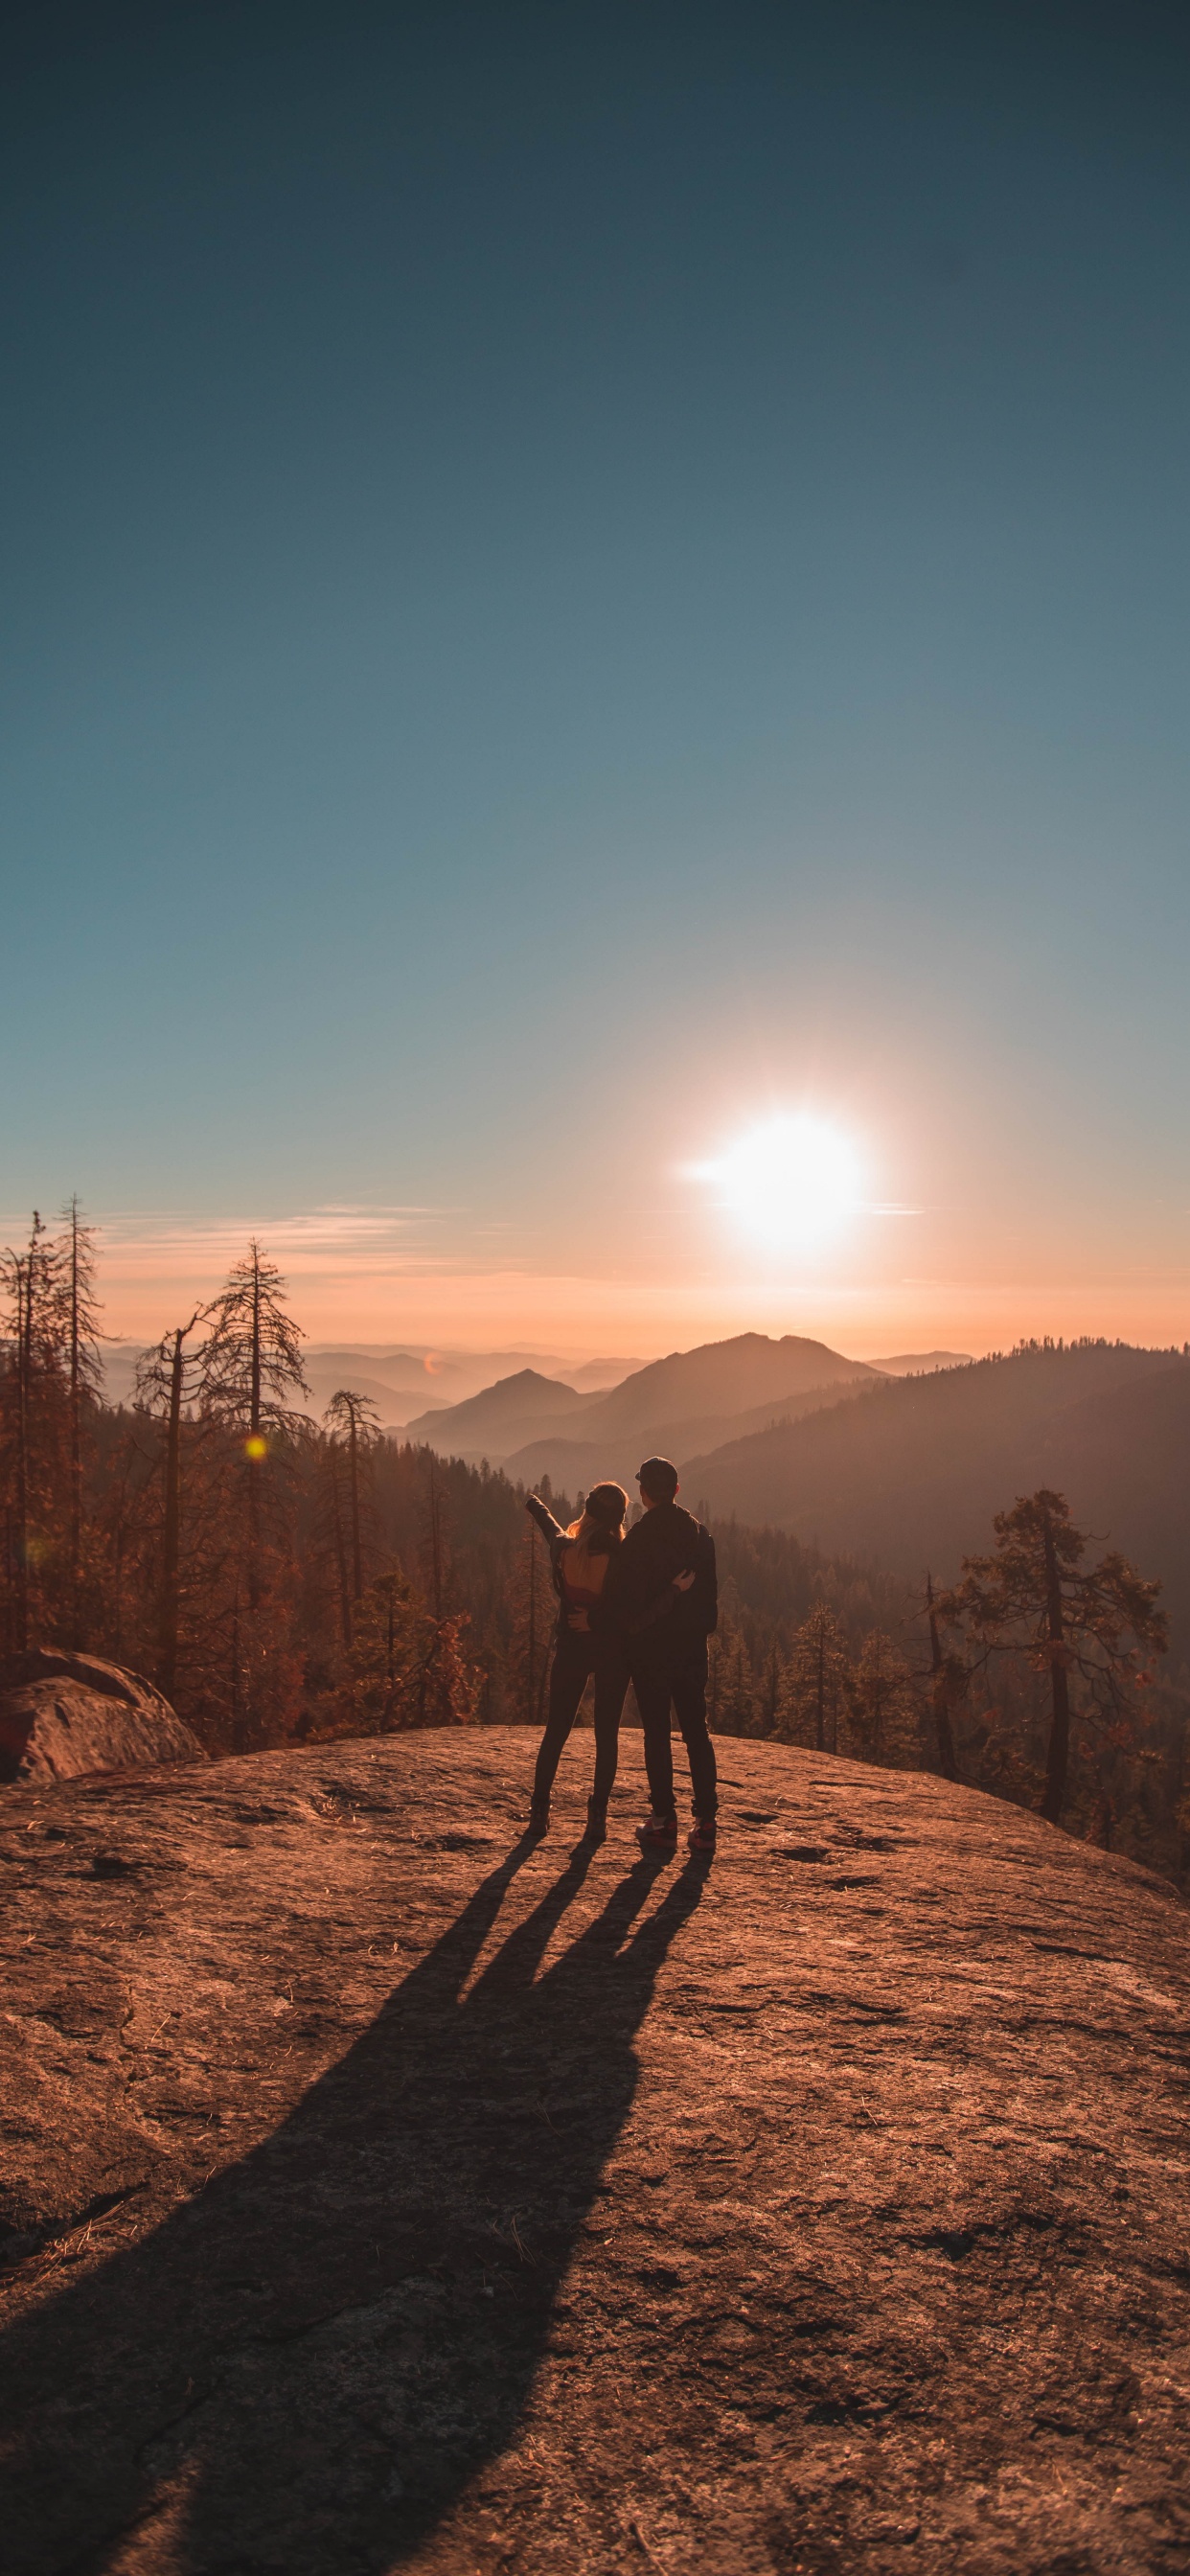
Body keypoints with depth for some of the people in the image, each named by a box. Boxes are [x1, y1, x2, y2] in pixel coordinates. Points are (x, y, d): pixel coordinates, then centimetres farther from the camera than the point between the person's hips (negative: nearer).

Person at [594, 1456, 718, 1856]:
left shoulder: (637, 1540, -13)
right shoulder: (700, 1534, 3)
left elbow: (618, 1599, -11)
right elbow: (710, 1593, 10)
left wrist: (605, 1629, 4)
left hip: (649, 1648, -4)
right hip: (691, 1646, 4)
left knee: (656, 1733, 5)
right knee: (696, 1732, 9)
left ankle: (663, 1822, 8)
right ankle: (706, 1822, 9)